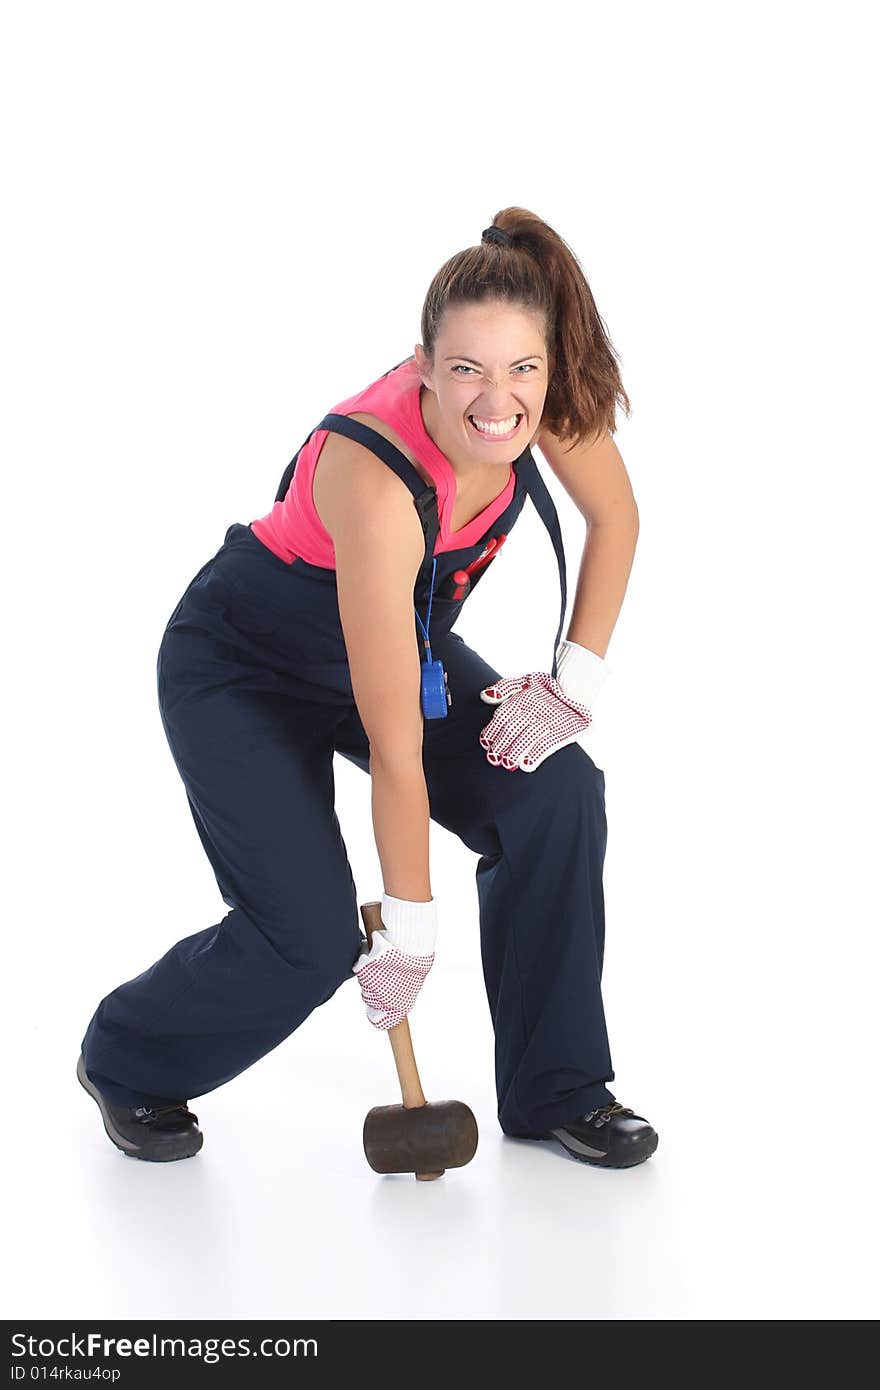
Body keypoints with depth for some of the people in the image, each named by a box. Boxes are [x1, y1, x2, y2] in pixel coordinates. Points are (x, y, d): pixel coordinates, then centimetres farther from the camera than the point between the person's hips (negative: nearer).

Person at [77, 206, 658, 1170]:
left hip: (398, 637, 6)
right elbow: (395, 749, -32)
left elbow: (615, 519, 0)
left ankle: (554, 1091, 5)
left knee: (556, 795, -13)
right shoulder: (380, 482, -39)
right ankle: (124, 1063, 17)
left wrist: (577, 680, -9)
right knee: (310, 939, -15)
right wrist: (411, 931, -24)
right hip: (243, 672, -6)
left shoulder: (549, 395, -22)